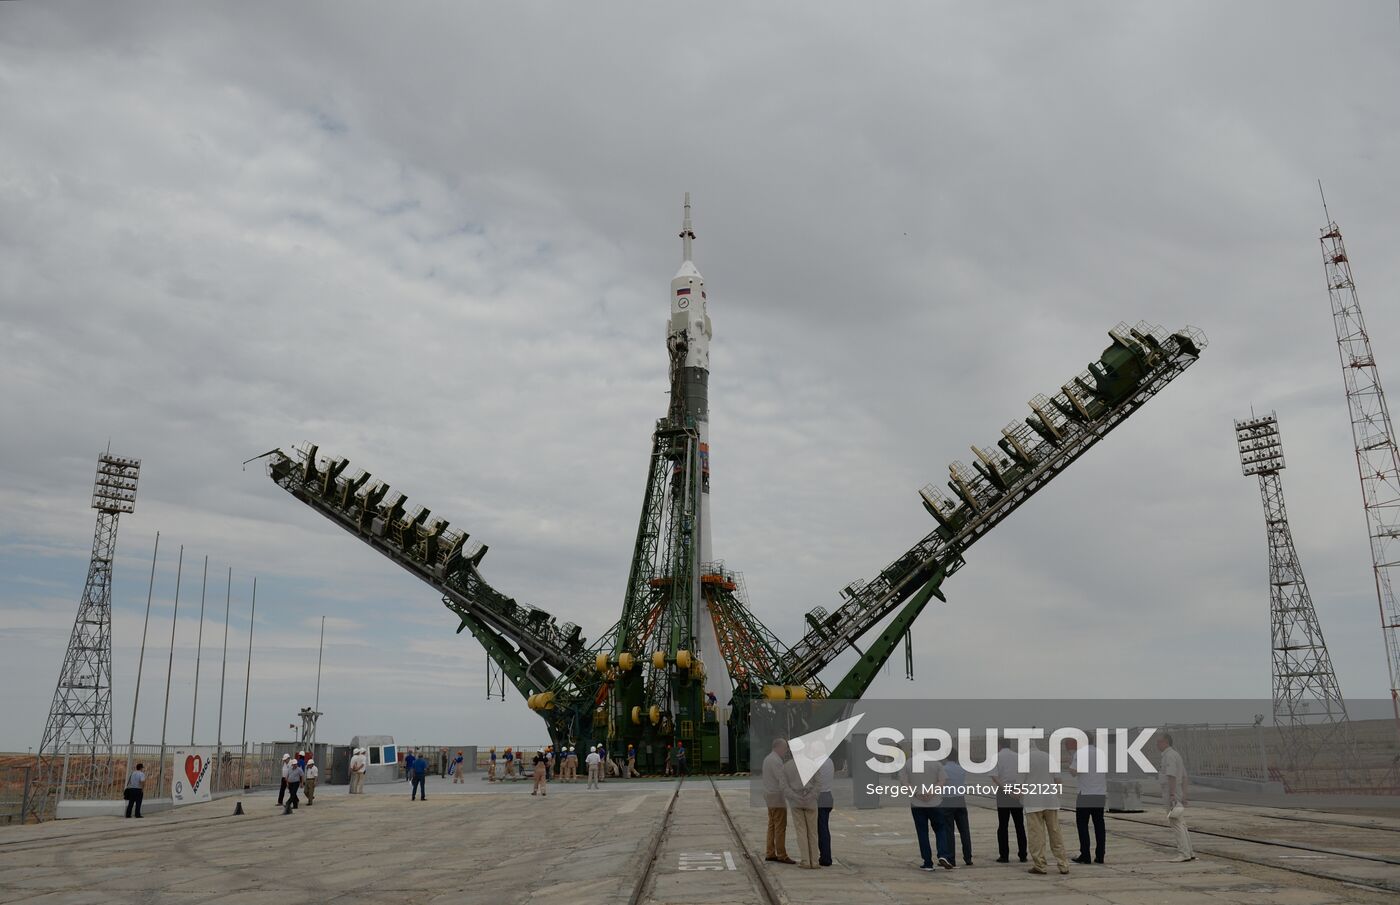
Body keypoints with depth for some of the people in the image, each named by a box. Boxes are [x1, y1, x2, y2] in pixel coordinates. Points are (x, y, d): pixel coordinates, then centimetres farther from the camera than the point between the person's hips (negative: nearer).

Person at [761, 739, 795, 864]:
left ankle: (771, 854, 12)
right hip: (777, 797, -10)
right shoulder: (775, 761, -17)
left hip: (770, 797, 10)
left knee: (772, 826, 10)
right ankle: (781, 855, -5)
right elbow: (782, 780, -21)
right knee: (780, 827, -7)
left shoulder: (768, 758, 15)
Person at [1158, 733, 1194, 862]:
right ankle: (1189, 853, 15)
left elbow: (1171, 776, -23)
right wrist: (1184, 795, 20)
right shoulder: (1176, 754, 18)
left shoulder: (1169, 756, -14)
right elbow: (1184, 776, 20)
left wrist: (1172, 795, -26)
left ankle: (1183, 853, -8)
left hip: (1173, 796, -10)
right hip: (1179, 796, 10)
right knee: (1181, 825, 12)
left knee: (1176, 825, -8)